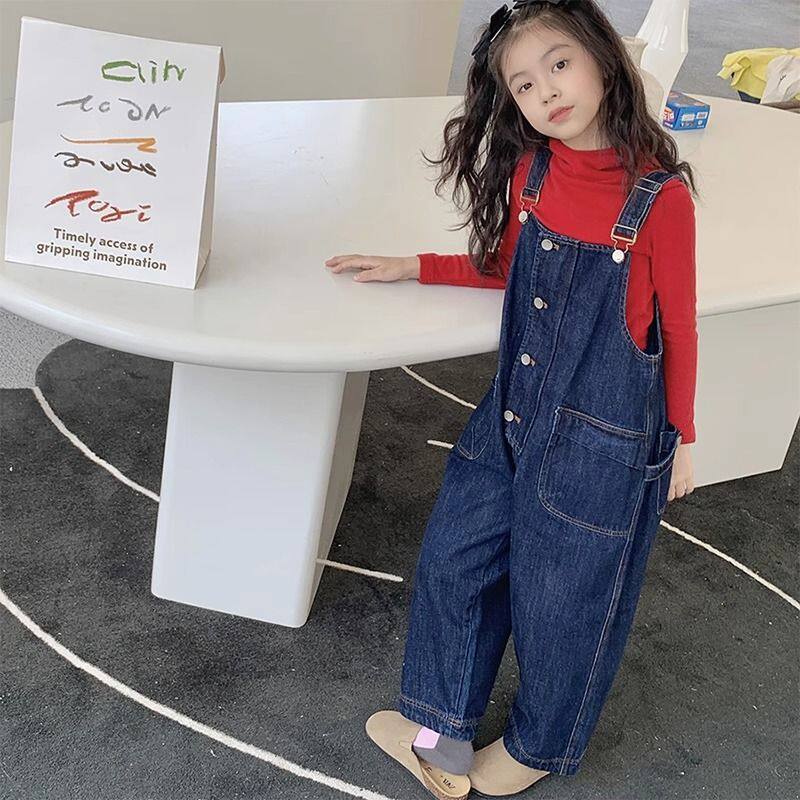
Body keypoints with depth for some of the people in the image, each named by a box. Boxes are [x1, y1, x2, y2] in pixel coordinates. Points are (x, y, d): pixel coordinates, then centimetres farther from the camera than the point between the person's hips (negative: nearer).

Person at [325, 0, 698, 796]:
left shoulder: (658, 195, -18)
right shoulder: (531, 170, -3)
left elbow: (678, 326, -8)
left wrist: (680, 438, 1)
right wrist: (411, 267, 9)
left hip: (603, 444, -5)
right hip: (511, 416, 6)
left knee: (561, 604, 12)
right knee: (452, 562, 14)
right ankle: (442, 732, 37)